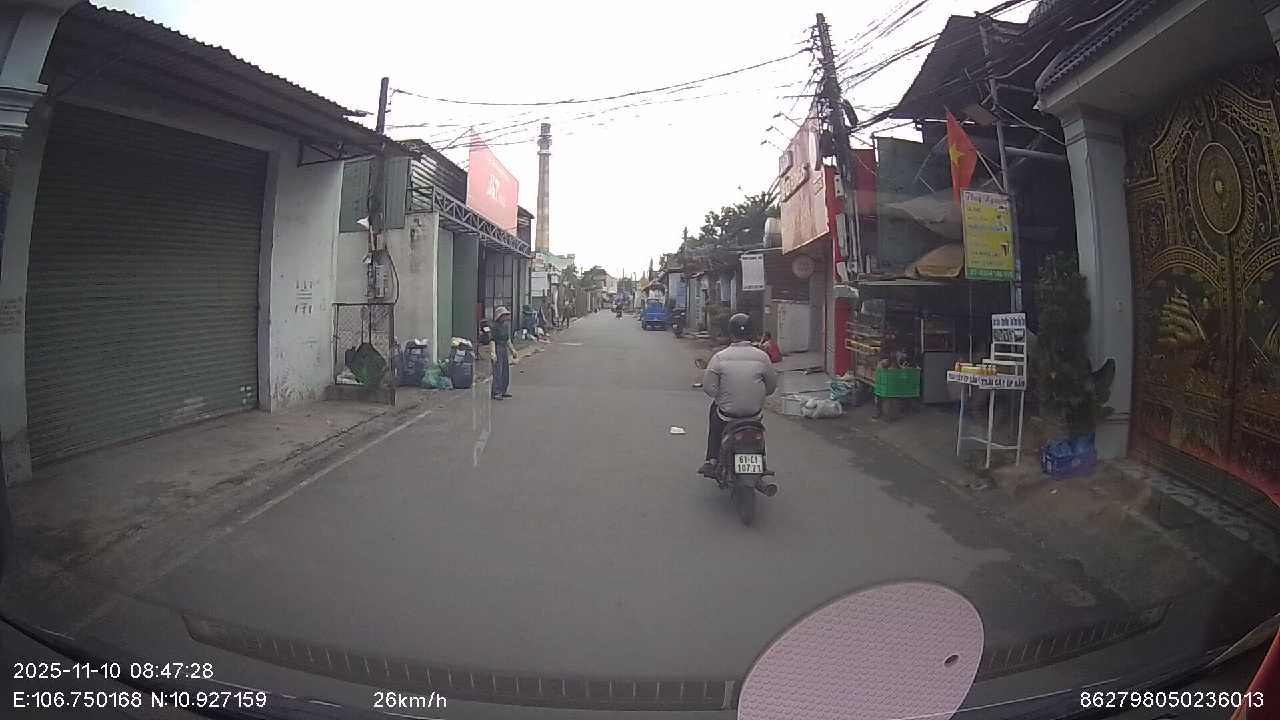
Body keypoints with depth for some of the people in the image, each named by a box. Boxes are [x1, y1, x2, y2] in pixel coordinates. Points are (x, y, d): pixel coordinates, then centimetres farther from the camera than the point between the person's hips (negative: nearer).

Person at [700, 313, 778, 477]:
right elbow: (772, 386, 2)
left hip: (727, 411, -1)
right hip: (755, 411, 1)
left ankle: (712, 460, 31)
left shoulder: (719, 357, -12)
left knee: (714, 409, 33)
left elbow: (708, 387, -11)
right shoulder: (762, 356, -9)